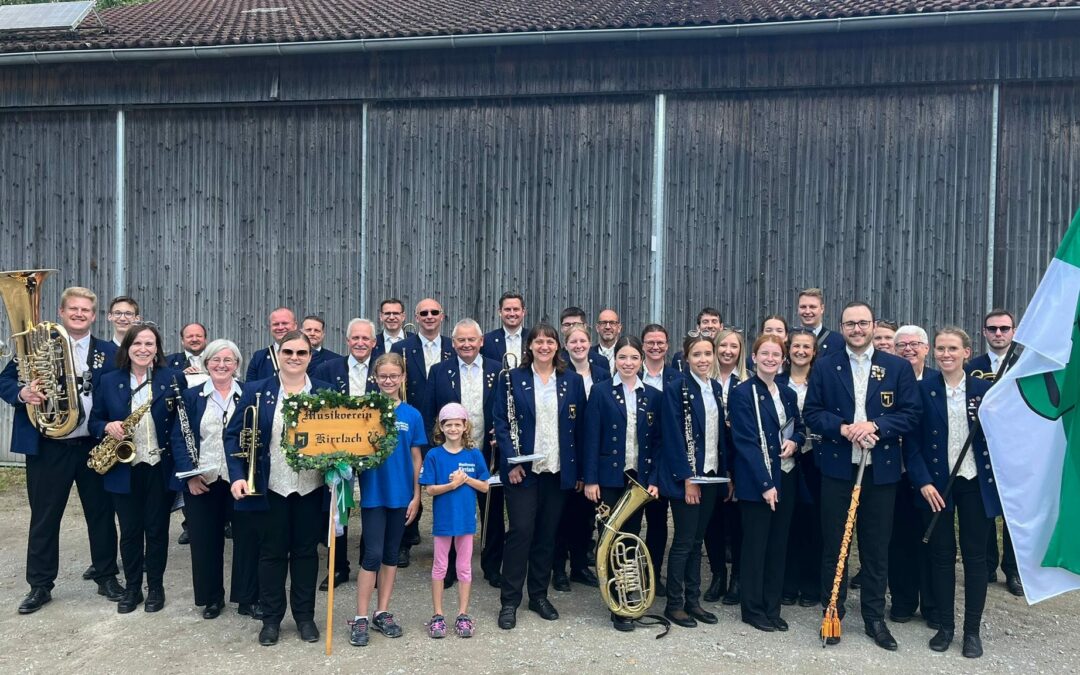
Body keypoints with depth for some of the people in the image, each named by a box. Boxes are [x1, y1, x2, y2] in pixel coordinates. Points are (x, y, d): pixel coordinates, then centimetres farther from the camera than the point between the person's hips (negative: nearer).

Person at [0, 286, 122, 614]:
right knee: (44, 517, 9)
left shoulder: (108, 352, 4)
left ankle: (106, 576, 25)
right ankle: (40, 585, 23)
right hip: (47, 447, -1)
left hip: (95, 446, 1)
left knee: (101, 514, 10)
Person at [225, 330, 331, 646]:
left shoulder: (326, 393, 2)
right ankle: (271, 618, 25)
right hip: (270, 488, -1)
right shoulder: (255, 391, 0)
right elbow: (233, 434, -1)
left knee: (306, 551, 12)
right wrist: (237, 475, -12)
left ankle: (305, 615, 26)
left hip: (312, 488, 1)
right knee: (271, 553, 10)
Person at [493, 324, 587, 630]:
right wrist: (512, 461, -11)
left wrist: (580, 470, 3)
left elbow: (580, 426, 6)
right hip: (522, 468, -2)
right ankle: (509, 601, 8)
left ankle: (539, 595, 23)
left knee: (547, 534, 10)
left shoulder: (573, 381, 6)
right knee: (520, 531, -3)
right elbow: (501, 422, -2)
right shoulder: (512, 379, 1)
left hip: (558, 469, 2)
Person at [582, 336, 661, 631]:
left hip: (639, 478, 3)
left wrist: (654, 480, -2)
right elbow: (591, 438, -5)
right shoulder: (601, 391, -2)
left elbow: (657, 441, 6)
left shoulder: (653, 396, 6)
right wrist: (590, 479, -10)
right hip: (608, 477, -2)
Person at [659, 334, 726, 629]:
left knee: (697, 540, 13)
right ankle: (674, 604, 12)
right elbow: (673, 437, -14)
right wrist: (687, 477, -15)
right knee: (684, 541, 0)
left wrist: (724, 472, 8)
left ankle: (693, 600, 22)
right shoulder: (676, 388, -11)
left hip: (711, 475, 6)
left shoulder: (716, 388, 10)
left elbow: (720, 433, 13)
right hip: (686, 477, -6)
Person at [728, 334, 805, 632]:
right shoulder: (743, 393, -9)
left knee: (778, 545, 11)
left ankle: (772, 607, 23)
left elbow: (799, 428, 22)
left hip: (785, 479, 6)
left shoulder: (788, 394, 10)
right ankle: (753, 609, 16)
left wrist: (794, 442, -3)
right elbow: (746, 442, -15)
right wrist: (765, 483, -19)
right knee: (756, 546, 3)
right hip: (756, 482, -6)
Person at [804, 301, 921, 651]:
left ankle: (875, 618, 24)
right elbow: (812, 413, 0)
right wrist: (843, 428, -16)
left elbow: (911, 413, -1)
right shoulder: (825, 366, 3)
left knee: (876, 546, 9)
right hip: (837, 467, 0)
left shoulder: (898, 367, 3)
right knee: (833, 543, 8)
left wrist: (875, 426, -16)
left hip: (881, 469, 0)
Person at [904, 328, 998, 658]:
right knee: (942, 554, 8)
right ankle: (945, 626, 21)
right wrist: (923, 482, -10)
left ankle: (972, 630, 20)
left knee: (975, 555, 7)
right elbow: (911, 441, -4)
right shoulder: (922, 389, -3)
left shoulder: (984, 388, 0)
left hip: (976, 483, 1)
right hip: (937, 483, -1)